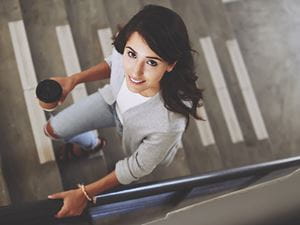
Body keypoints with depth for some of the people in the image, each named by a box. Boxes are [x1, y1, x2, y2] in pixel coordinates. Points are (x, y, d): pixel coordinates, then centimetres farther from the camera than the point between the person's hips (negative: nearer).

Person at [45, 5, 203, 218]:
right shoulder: (125, 51, -39)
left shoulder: (168, 124, -49)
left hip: (146, 142, -3)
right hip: (113, 101, 3)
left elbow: (138, 167, -28)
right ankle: (92, 144, 51)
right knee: (52, 130, 18)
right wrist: (73, 80, -13)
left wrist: (84, 194, -21)